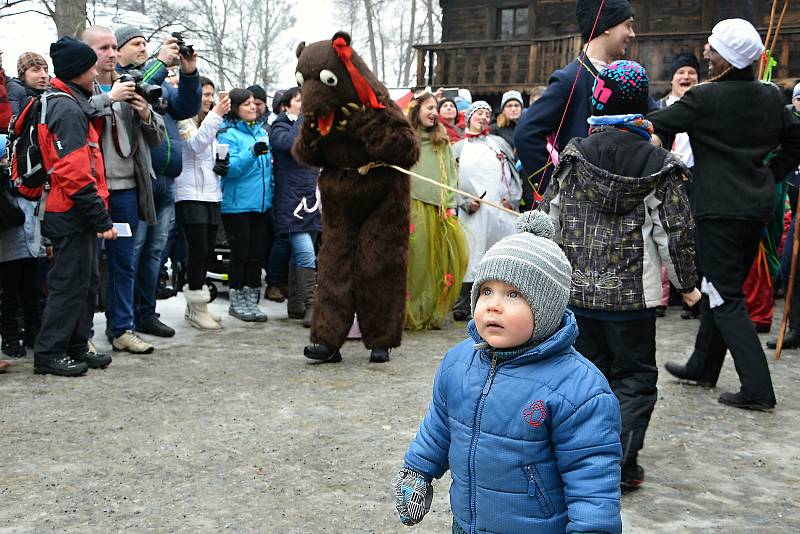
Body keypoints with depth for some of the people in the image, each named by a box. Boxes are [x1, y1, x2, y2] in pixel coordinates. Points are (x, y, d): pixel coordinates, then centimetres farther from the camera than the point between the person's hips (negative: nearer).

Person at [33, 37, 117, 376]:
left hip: (77, 216, 10)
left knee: (86, 282, 15)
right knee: (70, 283, -3)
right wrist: (101, 219, -21)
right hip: (73, 215, -10)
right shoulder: (69, 110, -15)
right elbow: (75, 173, -23)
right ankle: (49, 354, 5)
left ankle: (76, 347, 24)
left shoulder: (74, 106, 17)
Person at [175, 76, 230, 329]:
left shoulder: (209, 122, 20)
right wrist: (215, 115, -29)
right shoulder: (184, 121, -7)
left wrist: (221, 164, 8)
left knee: (207, 251, 8)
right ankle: (197, 309, 0)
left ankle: (195, 306, 17)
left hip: (211, 195, 8)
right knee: (199, 250, -9)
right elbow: (197, 144, -25)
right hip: (190, 195, -8)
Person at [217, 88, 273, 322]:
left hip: (261, 204, 6)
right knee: (240, 254, 0)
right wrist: (252, 153, -31)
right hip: (237, 205, -6)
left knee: (257, 253, 7)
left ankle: (251, 300, 17)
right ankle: (237, 301, 12)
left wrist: (271, 195, 16)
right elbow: (230, 168, -19)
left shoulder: (262, 132, 13)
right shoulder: (228, 134, -7)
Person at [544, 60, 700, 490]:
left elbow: (550, 217, 1)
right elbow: (677, 232, -5)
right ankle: (621, 464, 5)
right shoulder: (660, 165, -7)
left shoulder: (575, 156, -3)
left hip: (578, 290, 2)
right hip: (633, 295, -2)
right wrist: (686, 283, 9)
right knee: (635, 377, 11)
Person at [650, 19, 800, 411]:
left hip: (719, 209, -7)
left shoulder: (706, 97, -14)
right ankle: (703, 367, 32)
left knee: (724, 297, -2)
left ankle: (757, 388, -6)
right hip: (758, 205, 7)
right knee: (721, 287, 18)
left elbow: (658, 126, -9)